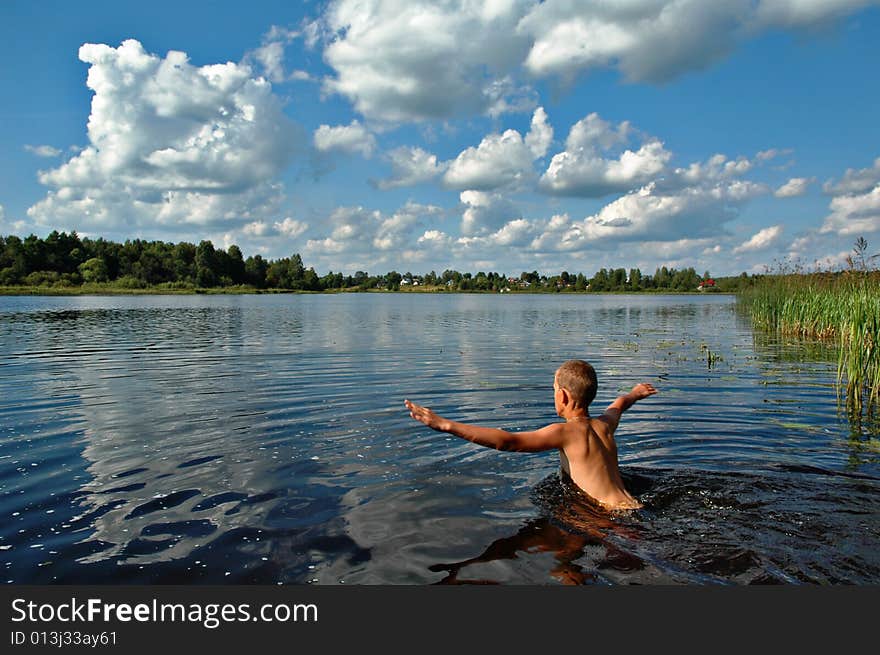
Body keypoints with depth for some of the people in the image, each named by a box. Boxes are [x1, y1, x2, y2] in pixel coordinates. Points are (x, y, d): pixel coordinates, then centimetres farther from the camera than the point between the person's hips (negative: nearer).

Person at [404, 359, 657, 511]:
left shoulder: (566, 432, -13)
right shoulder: (605, 425, 10)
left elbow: (508, 441, -25)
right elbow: (619, 404, 36)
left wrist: (446, 425, -29)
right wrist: (635, 393, 61)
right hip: (633, 507, 9)